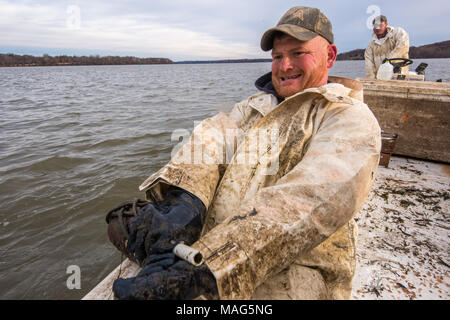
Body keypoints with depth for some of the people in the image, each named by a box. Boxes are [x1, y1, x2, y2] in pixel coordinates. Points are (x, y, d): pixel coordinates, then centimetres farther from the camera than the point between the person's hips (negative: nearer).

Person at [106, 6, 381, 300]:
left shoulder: (351, 118, -4)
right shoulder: (256, 105, 16)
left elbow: (309, 200, -22)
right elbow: (214, 136, -4)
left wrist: (205, 269, -32)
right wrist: (183, 201, -26)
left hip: (288, 267, -5)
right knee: (124, 218, -3)